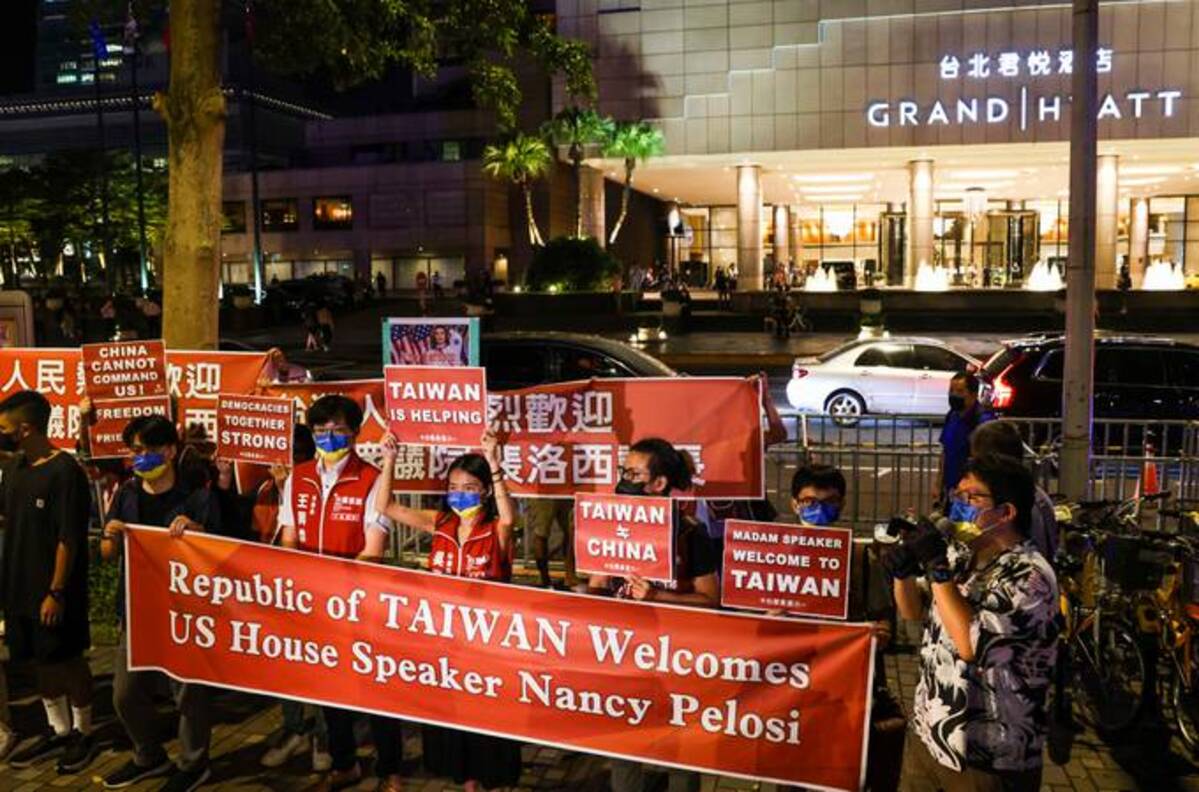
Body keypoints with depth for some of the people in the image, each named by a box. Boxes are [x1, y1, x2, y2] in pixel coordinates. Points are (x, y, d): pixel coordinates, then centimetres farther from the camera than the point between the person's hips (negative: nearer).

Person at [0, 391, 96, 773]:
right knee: (40, 660, 16)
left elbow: (69, 539, -19)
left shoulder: (65, 471, -18)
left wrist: (56, 591, -19)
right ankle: (58, 730, 32)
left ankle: (82, 734, 23)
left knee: (69, 660, 6)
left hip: (53, 590, -7)